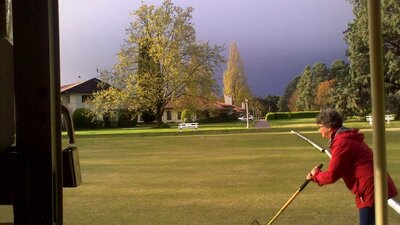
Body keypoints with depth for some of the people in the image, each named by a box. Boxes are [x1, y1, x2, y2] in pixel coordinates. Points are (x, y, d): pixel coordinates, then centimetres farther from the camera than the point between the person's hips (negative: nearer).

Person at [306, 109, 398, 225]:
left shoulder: (342, 143, -17)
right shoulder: (348, 138, 16)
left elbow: (331, 176, -15)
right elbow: (339, 170, 18)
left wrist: (316, 175, 5)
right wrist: (317, 176, 8)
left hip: (371, 189, -10)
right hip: (373, 187, 10)